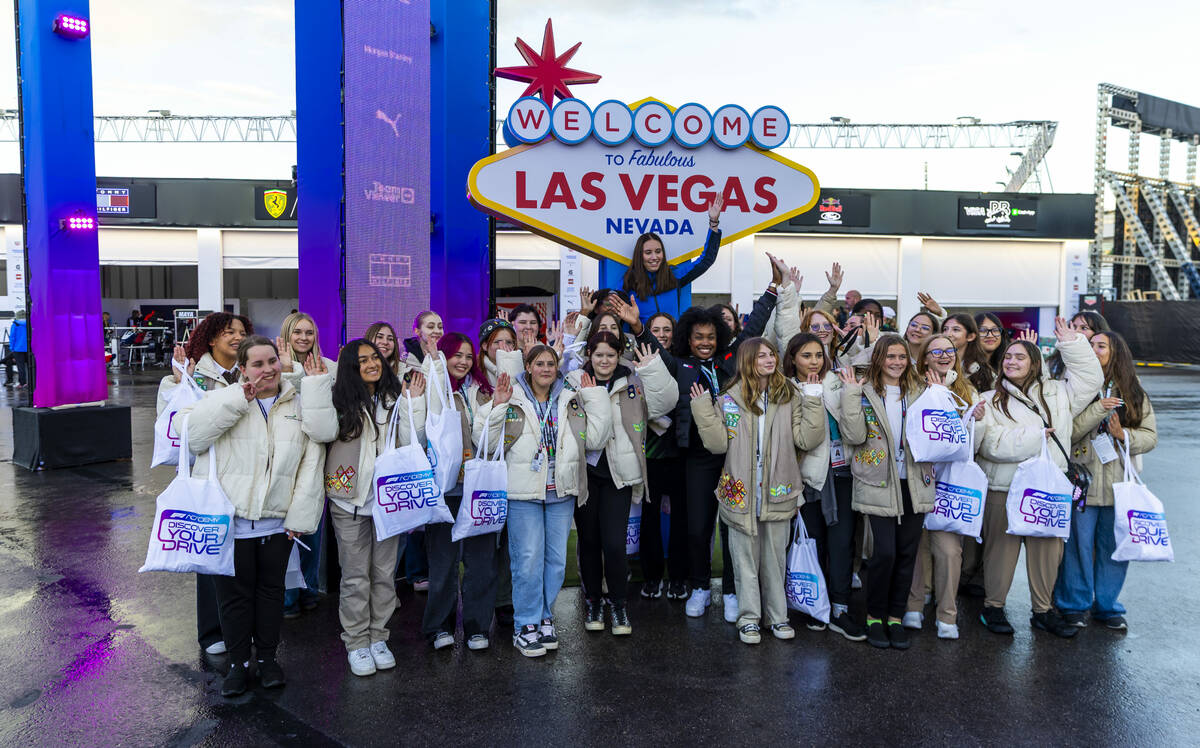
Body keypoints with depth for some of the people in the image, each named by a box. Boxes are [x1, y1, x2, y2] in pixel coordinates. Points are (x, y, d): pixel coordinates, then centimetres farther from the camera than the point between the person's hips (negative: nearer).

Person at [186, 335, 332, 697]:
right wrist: (238, 400, -19)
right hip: (232, 519, -1)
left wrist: (300, 517, -6)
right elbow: (192, 437, -16)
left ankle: (268, 656, 31)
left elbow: (312, 465, 0)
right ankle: (238, 662, 26)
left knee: (271, 589, 15)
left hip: (277, 521, 2)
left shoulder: (301, 405, 3)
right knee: (235, 592, 9)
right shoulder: (225, 399, 0)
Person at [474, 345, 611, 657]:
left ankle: (544, 617, 25)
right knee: (528, 559, -2)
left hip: (561, 492, 4)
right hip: (523, 492, -4)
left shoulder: (571, 400, 9)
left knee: (556, 558, 9)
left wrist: (595, 398, 0)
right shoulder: (512, 399, -1)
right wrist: (497, 406, -17)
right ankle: (525, 625, 11)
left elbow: (595, 438, 2)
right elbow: (484, 439, -6)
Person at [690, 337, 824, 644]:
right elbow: (718, 444, -5)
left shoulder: (790, 397, 4)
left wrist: (813, 402, -9)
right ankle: (749, 617, 17)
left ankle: (777, 615, 23)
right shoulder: (730, 398, 1)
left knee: (775, 556, 11)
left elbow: (805, 440, -4)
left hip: (777, 492, 1)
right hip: (741, 491, -1)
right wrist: (703, 409, -12)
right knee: (745, 556, 6)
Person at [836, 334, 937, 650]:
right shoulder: (864, 391, 0)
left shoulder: (919, 392, 10)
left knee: (907, 553, 6)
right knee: (885, 552, -8)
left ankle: (895, 616, 21)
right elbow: (854, 436, -12)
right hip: (879, 484, -3)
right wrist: (850, 394, -16)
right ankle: (874, 616, 11)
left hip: (914, 484, 4)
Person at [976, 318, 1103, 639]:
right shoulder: (990, 401, 0)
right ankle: (994, 607, 18)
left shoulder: (1056, 393, 12)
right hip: (1004, 489, -3)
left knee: (1047, 549, 9)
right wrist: (1034, 436, -12)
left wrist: (1072, 342, 7)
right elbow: (991, 444, -11)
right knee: (1002, 548, 3)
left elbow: (1090, 379, 13)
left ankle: (1043, 610, 24)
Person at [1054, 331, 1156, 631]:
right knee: (1078, 545, 3)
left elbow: (1150, 435, 8)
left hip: (1119, 485, 3)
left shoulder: (1135, 394, 8)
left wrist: (1124, 435, -11)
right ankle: (1075, 605, 19)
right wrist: (1098, 409, -20)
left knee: (1115, 547, 10)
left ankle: (1107, 606, 26)